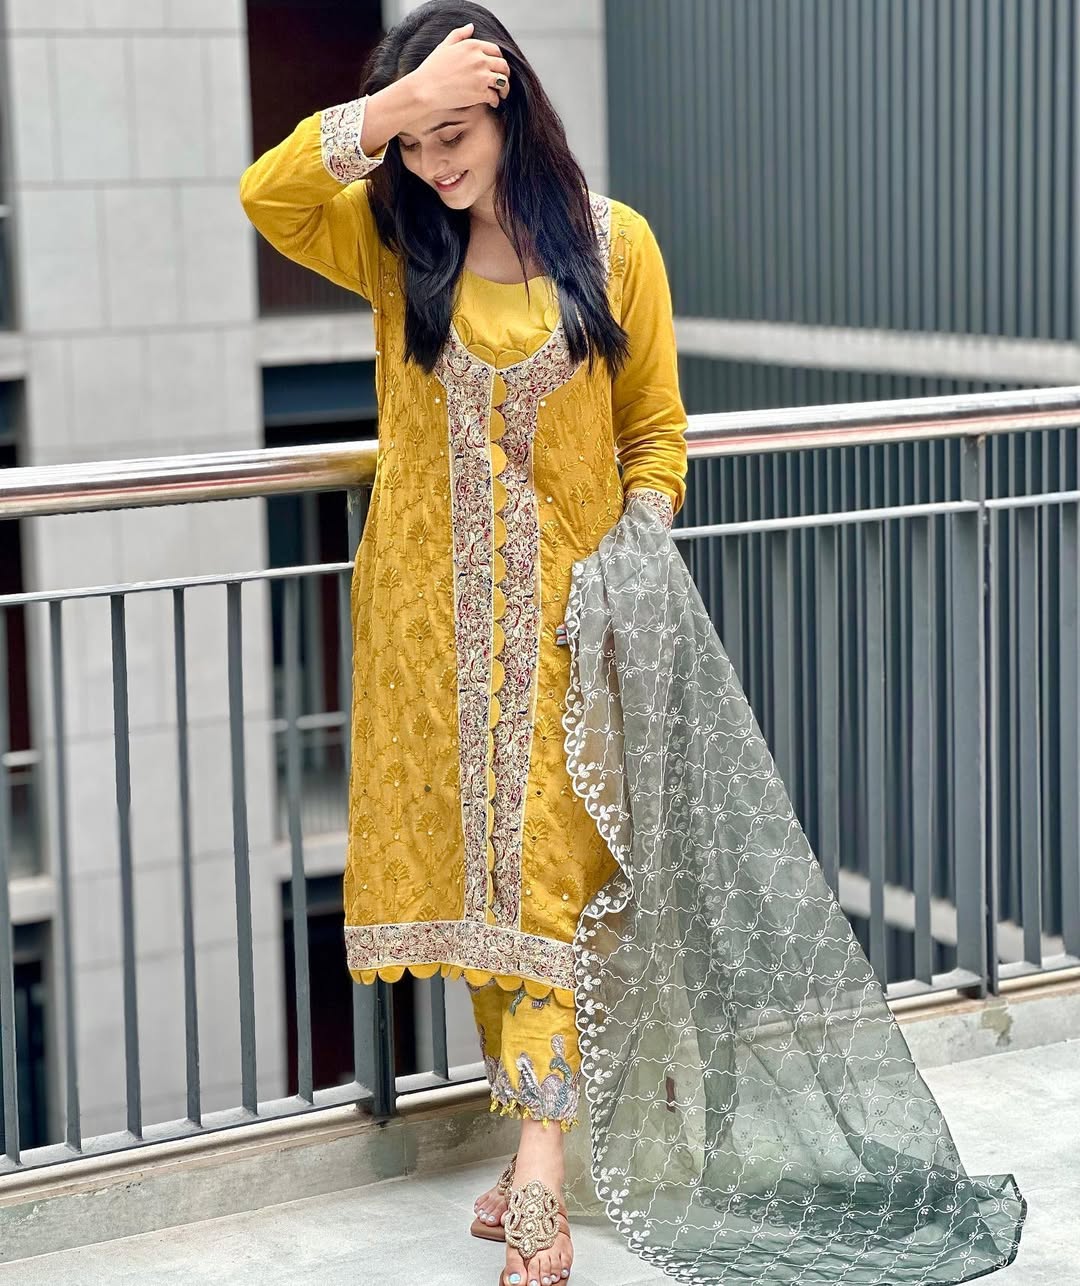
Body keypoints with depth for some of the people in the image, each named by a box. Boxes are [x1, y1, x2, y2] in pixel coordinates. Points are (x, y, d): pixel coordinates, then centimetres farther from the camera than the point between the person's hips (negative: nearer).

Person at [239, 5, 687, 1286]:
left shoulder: (613, 243, -2)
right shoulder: (394, 239, 1)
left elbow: (653, 429, 3)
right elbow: (266, 196, -19)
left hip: (560, 608, -2)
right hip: (428, 606, 3)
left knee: (545, 862, -6)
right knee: (458, 856, 6)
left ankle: (539, 1165, -8)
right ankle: (537, 1113, 19)